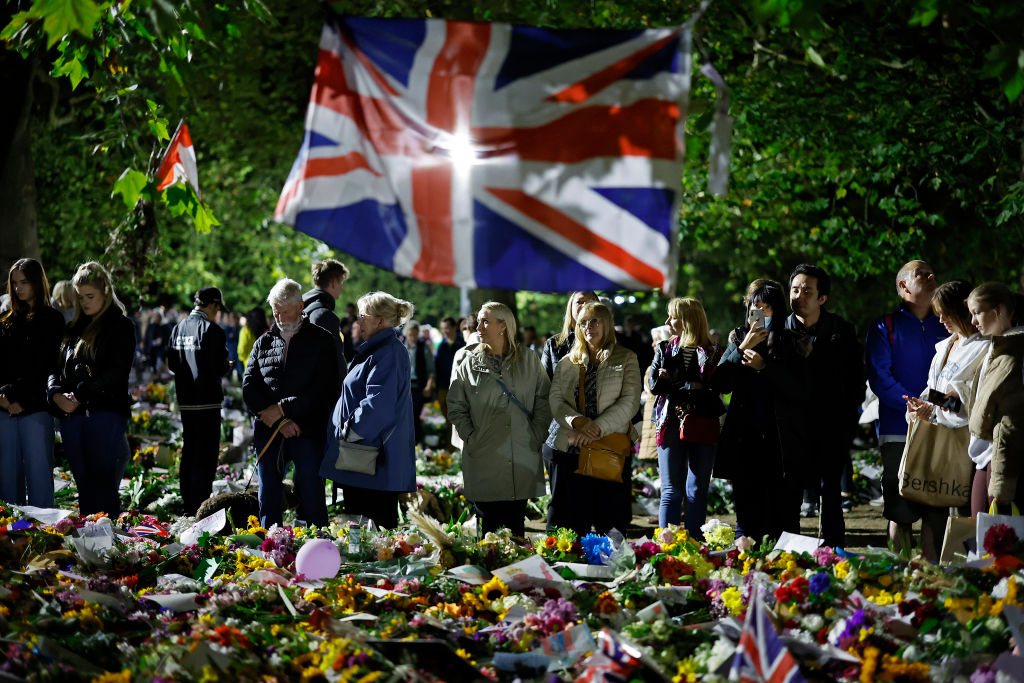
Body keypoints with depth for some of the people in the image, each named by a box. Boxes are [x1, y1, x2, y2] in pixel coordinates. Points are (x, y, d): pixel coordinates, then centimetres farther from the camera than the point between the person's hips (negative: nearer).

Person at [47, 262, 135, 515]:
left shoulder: (120, 327, 0)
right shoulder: (75, 328, 19)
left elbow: (116, 372, -11)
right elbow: (57, 367, 14)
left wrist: (79, 395, -16)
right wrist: (57, 394, -7)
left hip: (106, 412, -6)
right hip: (72, 417, 6)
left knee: (104, 488, -10)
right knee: (84, 488, 7)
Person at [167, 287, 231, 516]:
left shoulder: (179, 328, 9)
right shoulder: (211, 329, -14)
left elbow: (171, 365, 12)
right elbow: (219, 367, -16)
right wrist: (227, 366, 5)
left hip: (185, 400, 7)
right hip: (207, 400, -7)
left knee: (189, 451, 15)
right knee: (207, 454, -3)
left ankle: (188, 504, 19)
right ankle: (200, 505, -6)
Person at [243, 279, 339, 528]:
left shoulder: (320, 340, 2)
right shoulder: (264, 342, 13)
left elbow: (323, 389, -7)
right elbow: (249, 387, 3)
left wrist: (282, 409, -12)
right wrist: (278, 421, -10)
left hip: (308, 433, -4)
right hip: (268, 432, 4)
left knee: (312, 501, -2)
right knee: (268, 500, 7)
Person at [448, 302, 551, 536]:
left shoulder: (529, 361, 7)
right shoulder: (469, 363, 5)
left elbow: (544, 401, 8)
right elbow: (456, 407, 6)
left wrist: (536, 435, -1)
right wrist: (470, 438, -3)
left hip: (522, 461, 1)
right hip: (484, 460, -1)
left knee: (517, 524, 4)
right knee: (489, 525, 0)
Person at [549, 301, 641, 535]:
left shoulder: (626, 359, 6)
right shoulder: (567, 363, 15)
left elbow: (630, 402, -5)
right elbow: (555, 400, 4)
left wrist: (598, 428, -16)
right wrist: (578, 422, -16)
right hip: (571, 449, 2)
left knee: (610, 524, -2)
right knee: (572, 523, 1)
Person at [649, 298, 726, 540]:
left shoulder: (712, 352, 2)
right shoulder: (664, 349, 12)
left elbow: (713, 389, -11)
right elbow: (654, 384, -1)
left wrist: (672, 384, -11)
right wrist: (690, 387, -14)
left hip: (702, 427, -1)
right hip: (670, 426, 1)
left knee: (698, 491, 3)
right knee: (671, 491, -3)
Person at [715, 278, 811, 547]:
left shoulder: (793, 344, 5)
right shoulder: (739, 339, 13)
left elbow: (802, 392, -6)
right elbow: (721, 383, 1)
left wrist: (764, 367, -13)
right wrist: (743, 348, -8)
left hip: (783, 442, -2)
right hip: (745, 440, 2)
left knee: (784, 518, -4)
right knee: (747, 517, 4)